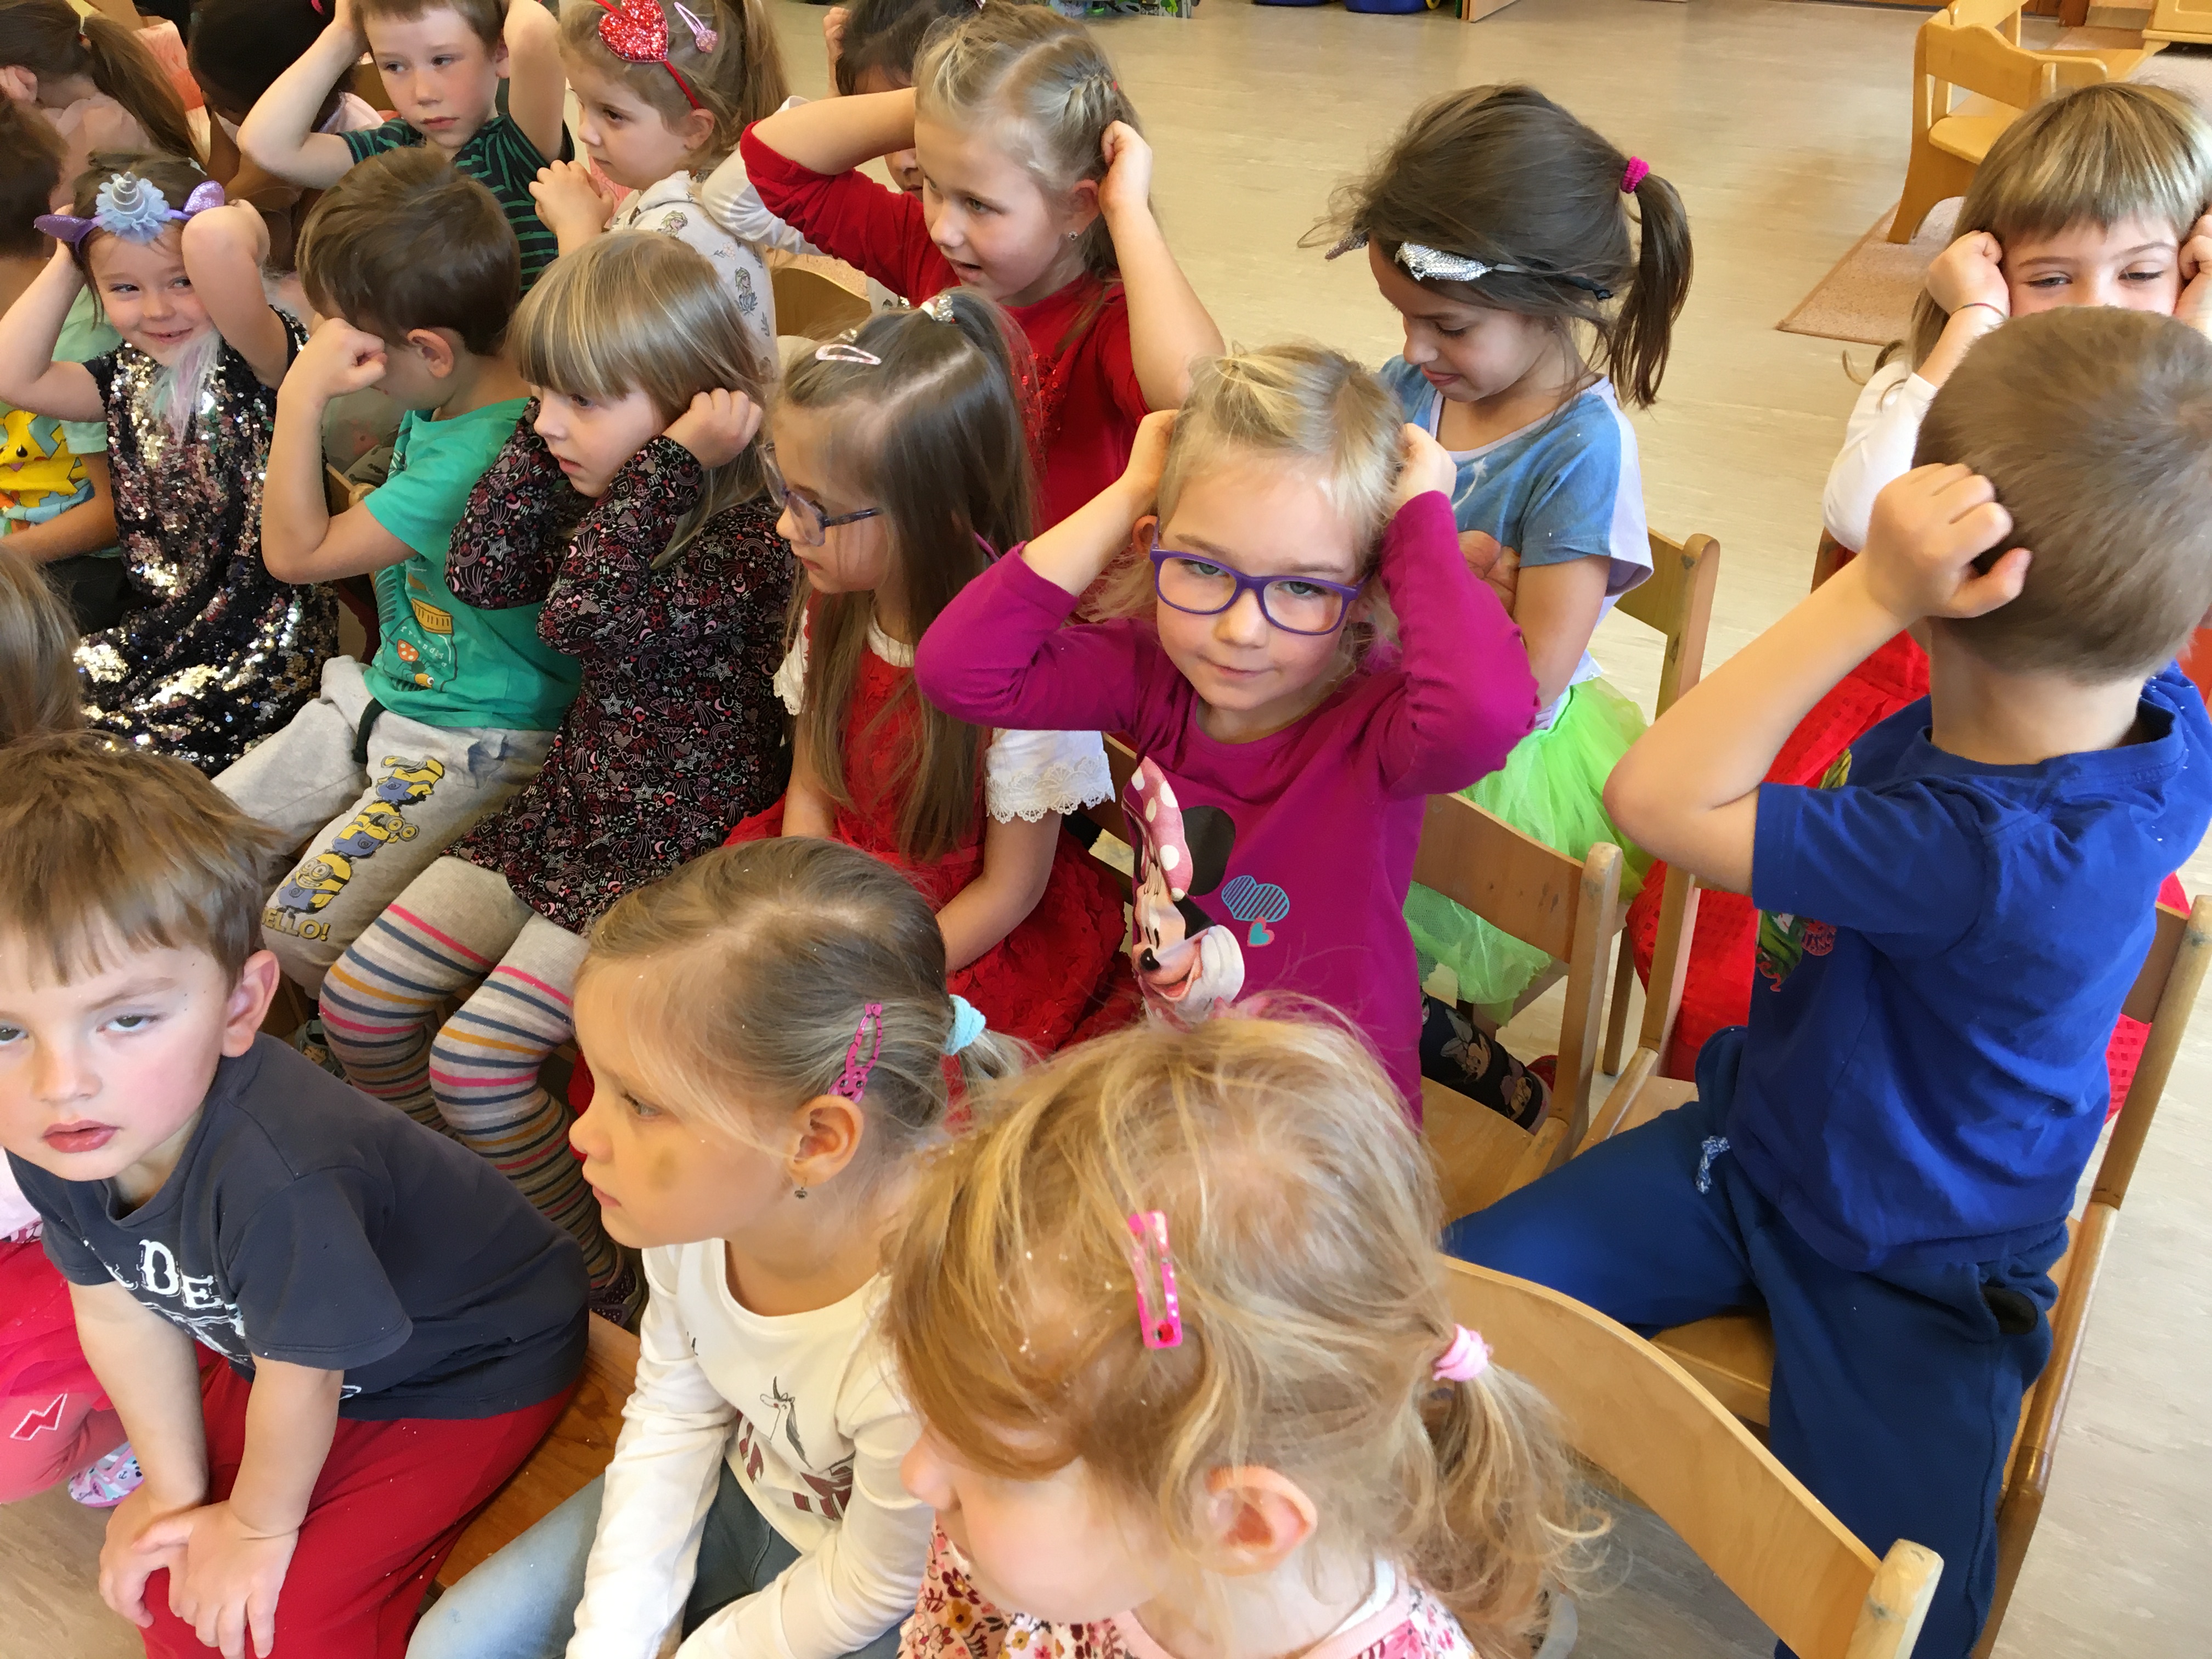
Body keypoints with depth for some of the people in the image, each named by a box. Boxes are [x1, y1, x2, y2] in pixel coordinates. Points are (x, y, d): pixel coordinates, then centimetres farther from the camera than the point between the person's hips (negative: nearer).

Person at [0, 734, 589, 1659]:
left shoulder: (280, 1173, -44)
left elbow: (302, 1378, -26)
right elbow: (121, 1313, -3)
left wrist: (260, 1526, -7)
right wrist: (179, 1490, 7)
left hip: (475, 1368, -7)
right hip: (292, 1346, 7)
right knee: (161, 1571, 11)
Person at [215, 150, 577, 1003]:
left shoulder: (490, 452, -31)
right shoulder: (441, 399, -2)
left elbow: (296, 550, -21)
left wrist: (304, 396, -23)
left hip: (480, 740, -10)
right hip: (385, 694, 10)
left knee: (300, 930, -16)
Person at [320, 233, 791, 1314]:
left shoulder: (749, 534, -22)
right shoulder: (601, 499, 5)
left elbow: (578, 615, -32)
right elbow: (481, 574, -3)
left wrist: (676, 456, -29)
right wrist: (549, 436, -5)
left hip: (679, 845, -9)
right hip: (572, 806, 9)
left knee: (474, 1062, -15)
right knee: (360, 1001, 4)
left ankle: (609, 1284, 6)